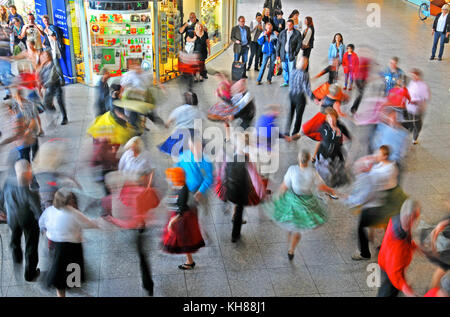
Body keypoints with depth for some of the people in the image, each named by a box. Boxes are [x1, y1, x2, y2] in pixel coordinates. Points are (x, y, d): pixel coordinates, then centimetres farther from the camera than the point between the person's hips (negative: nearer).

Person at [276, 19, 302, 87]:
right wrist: (278, 54, 5)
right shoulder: (282, 33, 7)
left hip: (291, 55, -3)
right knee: (285, 69, 9)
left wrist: (295, 54, -9)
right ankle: (286, 82, 21)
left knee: (291, 70, -5)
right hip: (283, 54, 3)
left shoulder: (297, 33, -1)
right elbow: (279, 43, 9)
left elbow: (299, 44, -2)